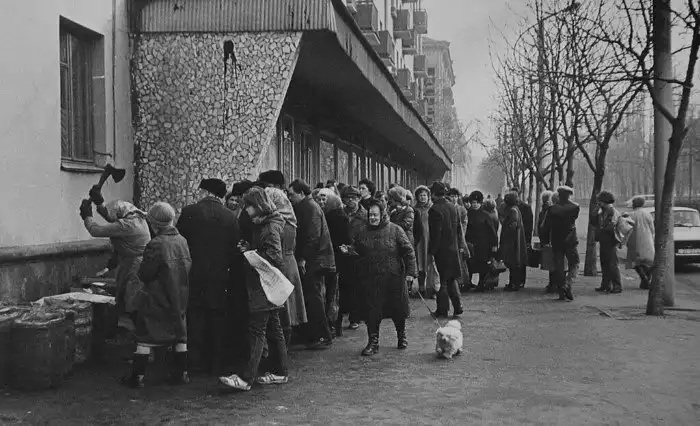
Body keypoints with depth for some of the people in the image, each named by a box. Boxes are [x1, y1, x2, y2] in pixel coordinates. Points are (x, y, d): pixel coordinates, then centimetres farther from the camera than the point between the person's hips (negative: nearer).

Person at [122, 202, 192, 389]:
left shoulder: (156, 245, -19)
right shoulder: (182, 241, 0)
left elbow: (144, 274, -16)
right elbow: (189, 267, 7)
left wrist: (142, 266, 5)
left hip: (156, 300, -6)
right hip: (179, 299, 6)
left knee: (145, 338, 3)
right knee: (179, 336, 14)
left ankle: (137, 376, 6)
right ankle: (181, 373, 19)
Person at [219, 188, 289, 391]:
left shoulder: (271, 227, -16)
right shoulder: (263, 224, 15)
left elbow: (275, 257, -24)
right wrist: (250, 248, 2)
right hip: (266, 286, 10)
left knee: (256, 330, -11)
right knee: (273, 328, 14)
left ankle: (247, 378, -11)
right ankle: (280, 372, 22)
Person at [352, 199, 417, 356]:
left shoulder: (395, 230, -3)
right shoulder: (363, 233, 8)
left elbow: (408, 251, -3)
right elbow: (357, 252, 21)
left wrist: (410, 272, -8)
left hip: (393, 278, -2)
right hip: (370, 279, 2)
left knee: (397, 309, 9)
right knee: (371, 311, -1)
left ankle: (402, 337, 31)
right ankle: (373, 342, 8)